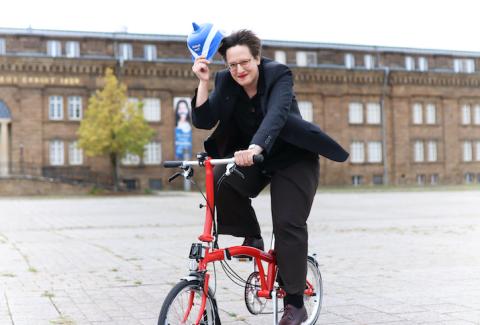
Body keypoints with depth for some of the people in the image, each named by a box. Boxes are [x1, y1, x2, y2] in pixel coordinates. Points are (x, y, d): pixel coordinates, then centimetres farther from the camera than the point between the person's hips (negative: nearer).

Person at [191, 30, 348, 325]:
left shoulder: (278, 75, -22)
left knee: (288, 225, -12)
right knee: (221, 181, -25)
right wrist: (203, 81, -30)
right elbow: (204, 121, -17)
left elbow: (276, 114, -39)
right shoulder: (226, 82, -9)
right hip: (252, 157, 4)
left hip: (293, 158, -4)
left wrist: (254, 149, -56)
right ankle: (252, 238, 0)